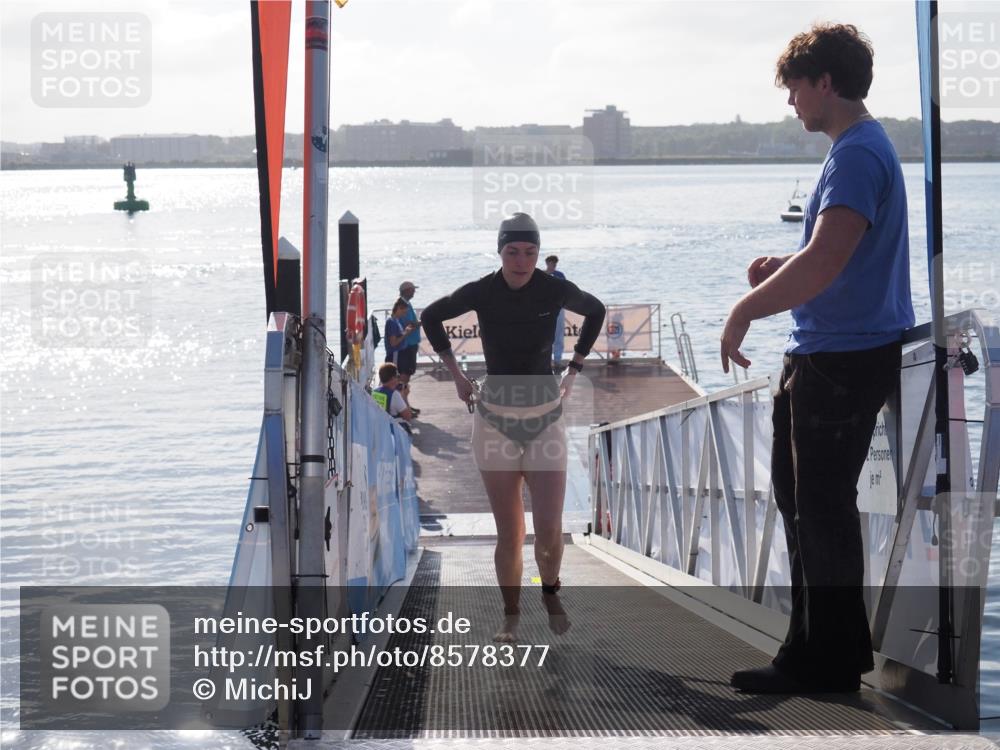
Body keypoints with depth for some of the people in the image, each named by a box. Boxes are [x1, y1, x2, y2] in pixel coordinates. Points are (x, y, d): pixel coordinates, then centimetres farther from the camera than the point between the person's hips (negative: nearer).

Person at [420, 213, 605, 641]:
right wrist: (455, 374, 8)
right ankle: (510, 615, 18)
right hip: (495, 418, 0)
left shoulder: (554, 290, -8)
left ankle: (550, 594, 22)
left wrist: (574, 369, 11)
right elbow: (430, 317, 10)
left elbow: (596, 311, 14)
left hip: (545, 419, 0)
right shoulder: (481, 292, -9)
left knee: (549, 529, -8)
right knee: (508, 533, 1)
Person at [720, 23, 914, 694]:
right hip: (823, 356, 11)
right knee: (801, 495, 17)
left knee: (821, 508, -3)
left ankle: (828, 662, 6)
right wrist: (785, 267, 9)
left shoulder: (858, 154, -19)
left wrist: (745, 311, -20)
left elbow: (826, 261, -29)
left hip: (843, 359, -11)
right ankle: (820, 645, 27)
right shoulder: (861, 146, 15)